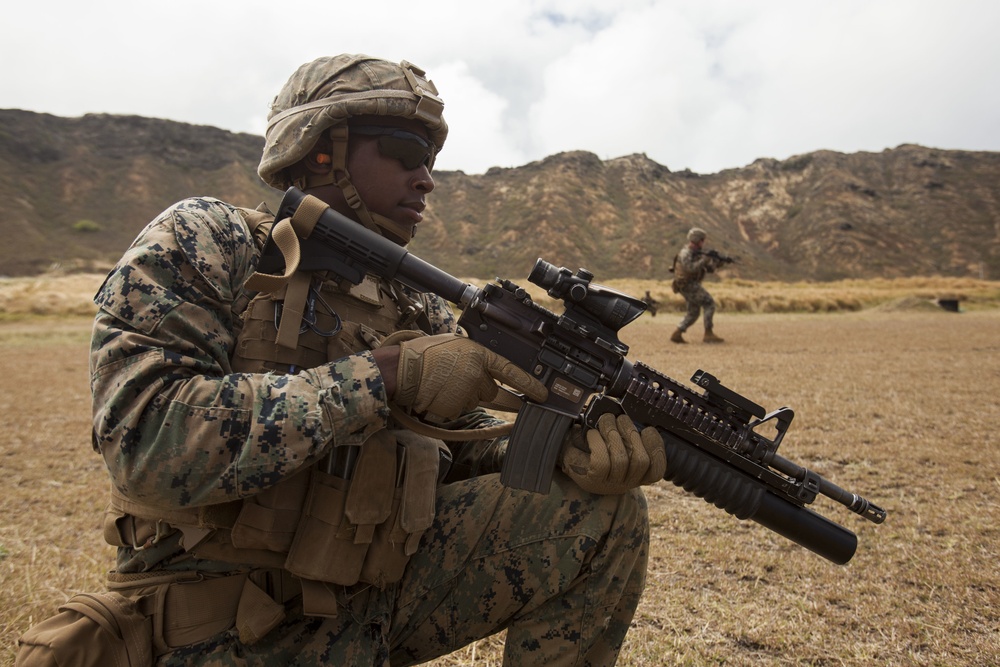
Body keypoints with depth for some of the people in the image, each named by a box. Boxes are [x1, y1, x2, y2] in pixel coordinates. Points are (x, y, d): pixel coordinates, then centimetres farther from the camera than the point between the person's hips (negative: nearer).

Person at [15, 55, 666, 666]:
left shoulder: (420, 307, 6)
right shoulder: (203, 241, -10)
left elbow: (470, 446, 5)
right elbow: (147, 442, -24)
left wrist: (572, 448, -17)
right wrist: (386, 374, -28)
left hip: (381, 583, 5)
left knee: (605, 512, -6)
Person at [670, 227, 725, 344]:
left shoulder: (697, 253, 13)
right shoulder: (685, 253, -15)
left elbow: (709, 269, 13)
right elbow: (690, 268, -32)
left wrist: (714, 262, -7)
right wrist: (703, 260, -25)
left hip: (691, 286, 10)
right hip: (688, 285, -10)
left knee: (693, 312, 12)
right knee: (709, 304, -12)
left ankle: (676, 334, 11)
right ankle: (708, 334, -12)